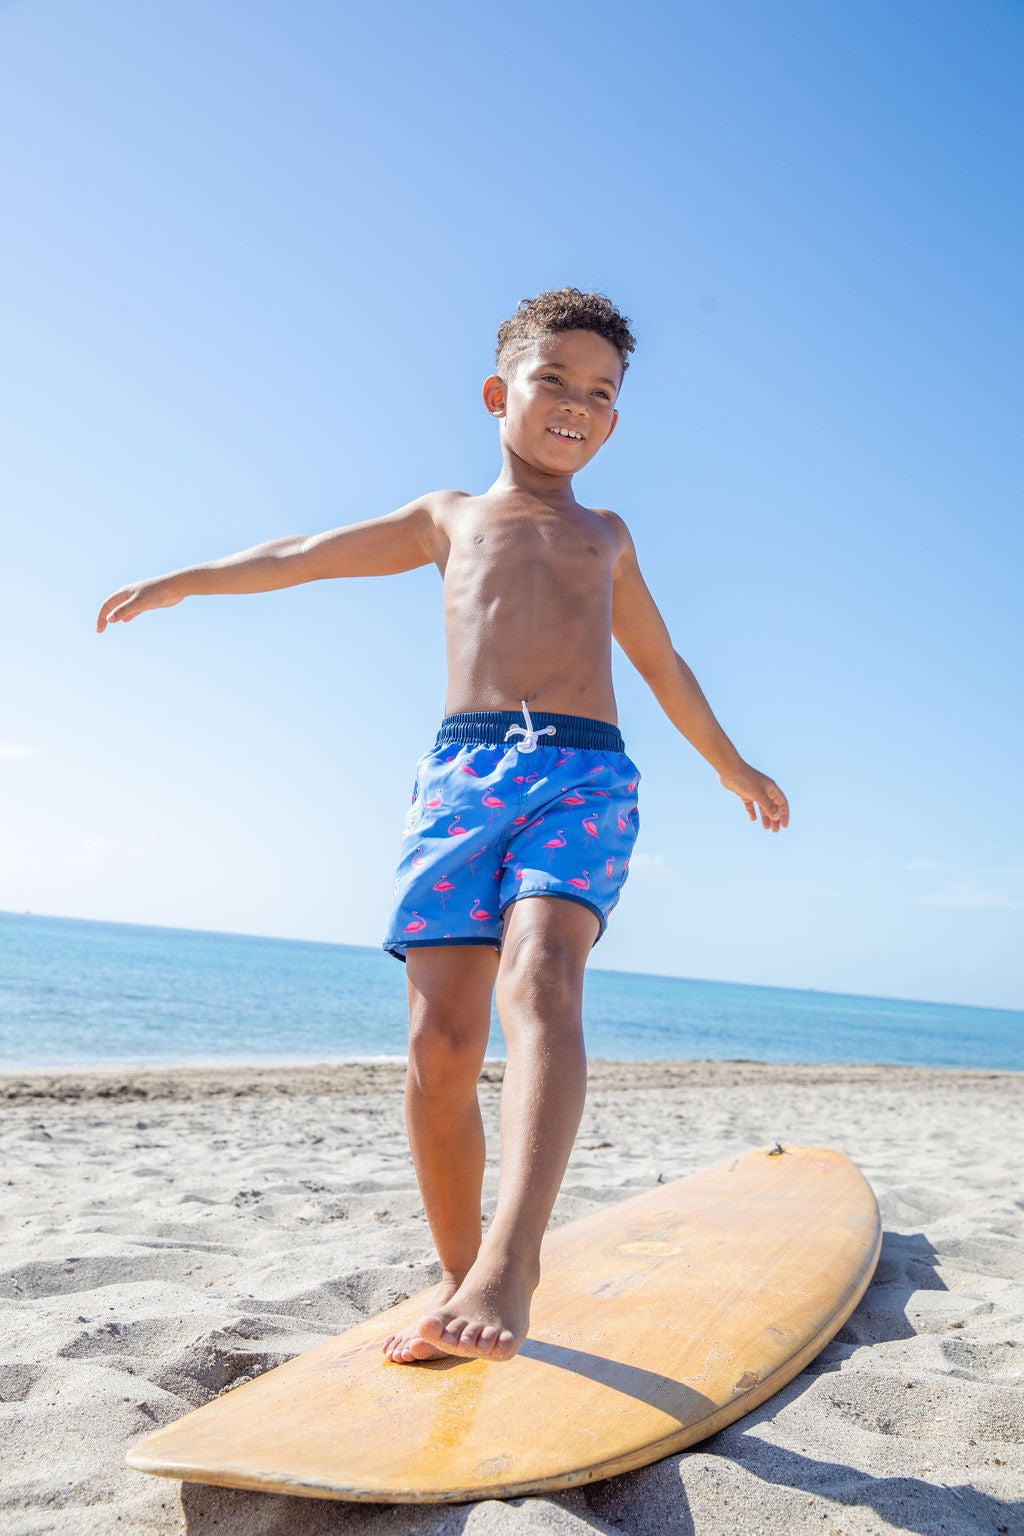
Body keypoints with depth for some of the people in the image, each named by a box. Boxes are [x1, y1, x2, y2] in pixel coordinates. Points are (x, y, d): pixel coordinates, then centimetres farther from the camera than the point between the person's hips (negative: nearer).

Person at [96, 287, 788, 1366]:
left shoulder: (607, 536, 29)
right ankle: (456, 1275, 5)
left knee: (540, 983, -28)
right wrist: (191, 579, 31)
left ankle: (509, 1260, -37)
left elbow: (660, 661, 37)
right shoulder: (451, 518, 26)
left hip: (584, 774, 0)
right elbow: (311, 554, 32)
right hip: (461, 770, 1)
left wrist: (730, 764, 43)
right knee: (439, 1039, -9)